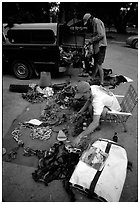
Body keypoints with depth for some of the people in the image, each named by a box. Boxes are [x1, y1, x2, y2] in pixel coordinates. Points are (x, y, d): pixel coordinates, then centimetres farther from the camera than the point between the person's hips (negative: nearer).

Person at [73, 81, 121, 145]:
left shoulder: (97, 101, -41)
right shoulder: (91, 88, -17)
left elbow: (95, 123, -47)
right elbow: (89, 100, 7)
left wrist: (79, 137, -46)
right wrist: (82, 110, -7)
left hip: (114, 109, -7)